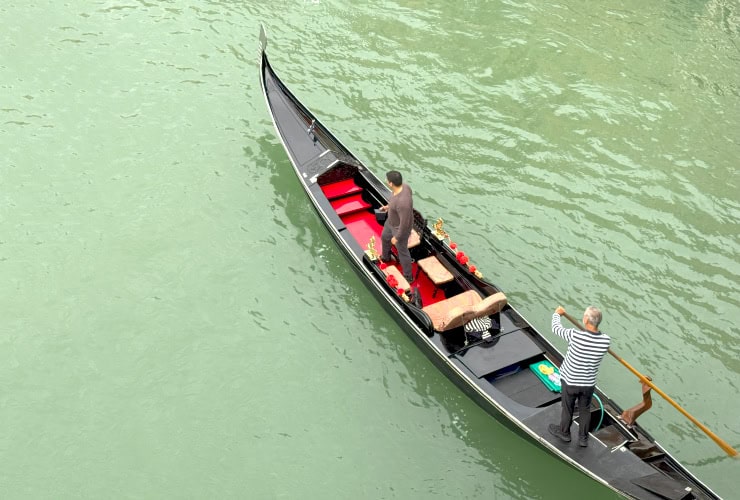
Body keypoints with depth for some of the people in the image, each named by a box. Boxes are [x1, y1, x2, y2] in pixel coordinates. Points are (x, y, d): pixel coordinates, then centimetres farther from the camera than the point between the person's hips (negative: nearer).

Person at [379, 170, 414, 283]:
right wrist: (389, 206, 15)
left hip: (400, 228, -8)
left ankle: (408, 277, 44)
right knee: (385, 237, 33)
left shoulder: (402, 202, -46)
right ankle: (385, 257, 66)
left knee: (402, 251, 17)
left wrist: (397, 237, -18)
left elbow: (404, 224, -33)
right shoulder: (404, 186, -20)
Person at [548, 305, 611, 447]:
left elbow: (556, 329, -11)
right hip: (589, 384, 3)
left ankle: (564, 432, 44)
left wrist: (557, 313, 8)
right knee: (585, 410, 23)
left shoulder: (575, 335, -30)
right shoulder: (606, 341, -20)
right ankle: (583, 438, 39)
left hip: (570, 382, -2)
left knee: (567, 408, 20)